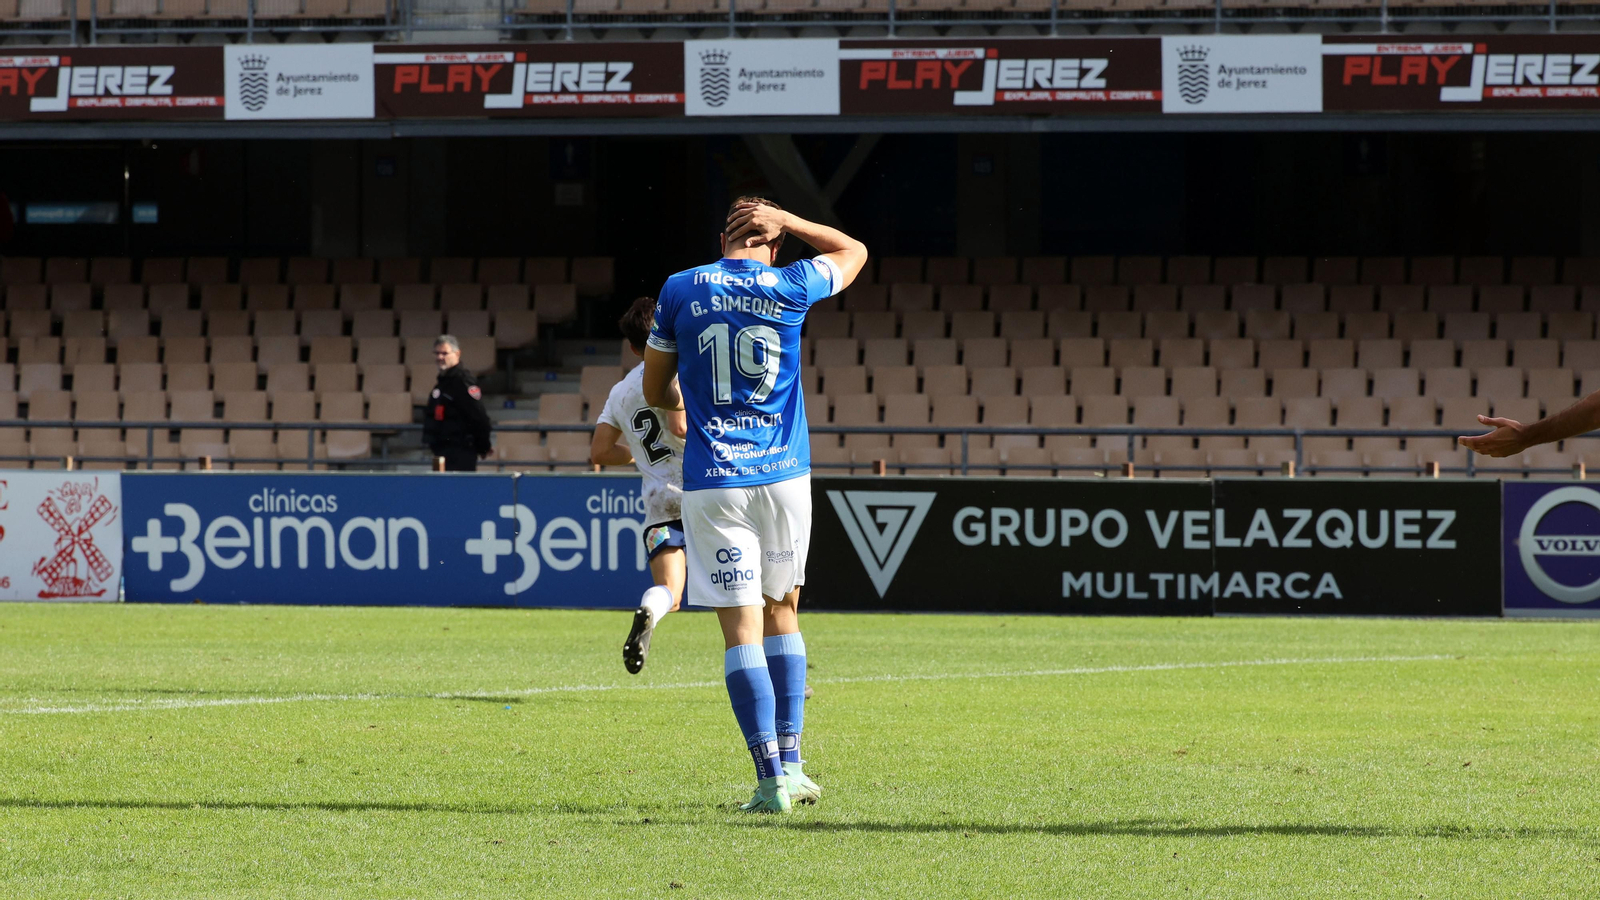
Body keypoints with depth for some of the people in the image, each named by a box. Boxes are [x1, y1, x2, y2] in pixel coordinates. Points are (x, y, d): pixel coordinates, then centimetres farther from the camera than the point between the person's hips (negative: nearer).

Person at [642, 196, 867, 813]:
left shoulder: (681, 291, 0)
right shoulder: (789, 289, 0)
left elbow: (655, 391, 11)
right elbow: (853, 252, 21)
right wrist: (785, 220, 16)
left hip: (712, 483, -1)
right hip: (784, 476, 1)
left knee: (742, 627, -4)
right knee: (782, 612, 17)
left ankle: (772, 780, -11)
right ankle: (790, 764, 14)